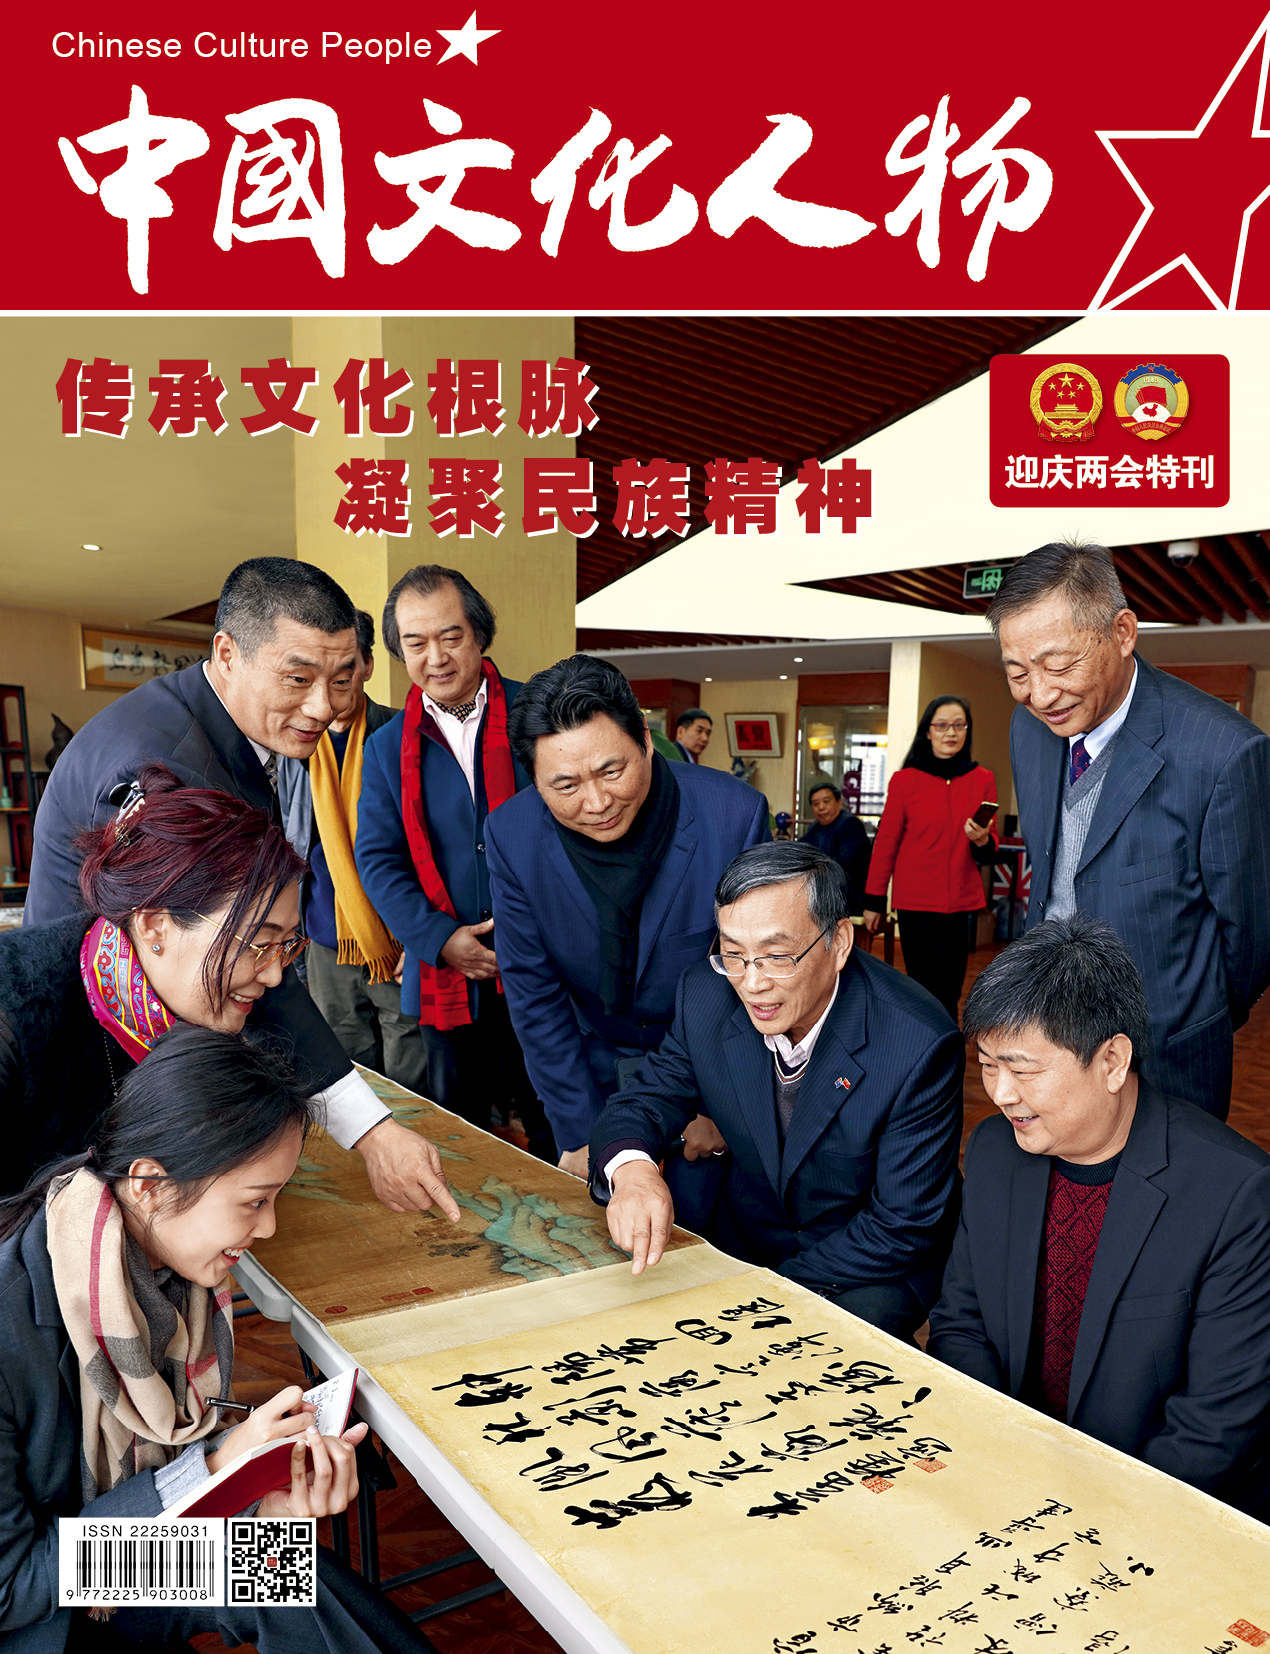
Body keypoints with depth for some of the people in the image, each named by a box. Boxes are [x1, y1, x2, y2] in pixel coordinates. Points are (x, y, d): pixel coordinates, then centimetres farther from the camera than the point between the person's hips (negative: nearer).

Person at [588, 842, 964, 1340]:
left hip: (869, 1271, -3)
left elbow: (903, 1228, -19)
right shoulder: (707, 996, -13)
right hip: (743, 1241, 4)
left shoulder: (921, 1047, -26)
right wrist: (631, 1169, -32)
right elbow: (639, 1106, -7)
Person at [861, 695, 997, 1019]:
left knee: (949, 991, 8)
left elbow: (990, 846, 13)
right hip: (916, 902, -3)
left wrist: (982, 841, -11)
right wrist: (874, 901, 5)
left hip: (962, 902, 3)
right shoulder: (905, 780, -1)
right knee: (938, 994, -4)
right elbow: (885, 843, 4)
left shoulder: (983, 779, 6)